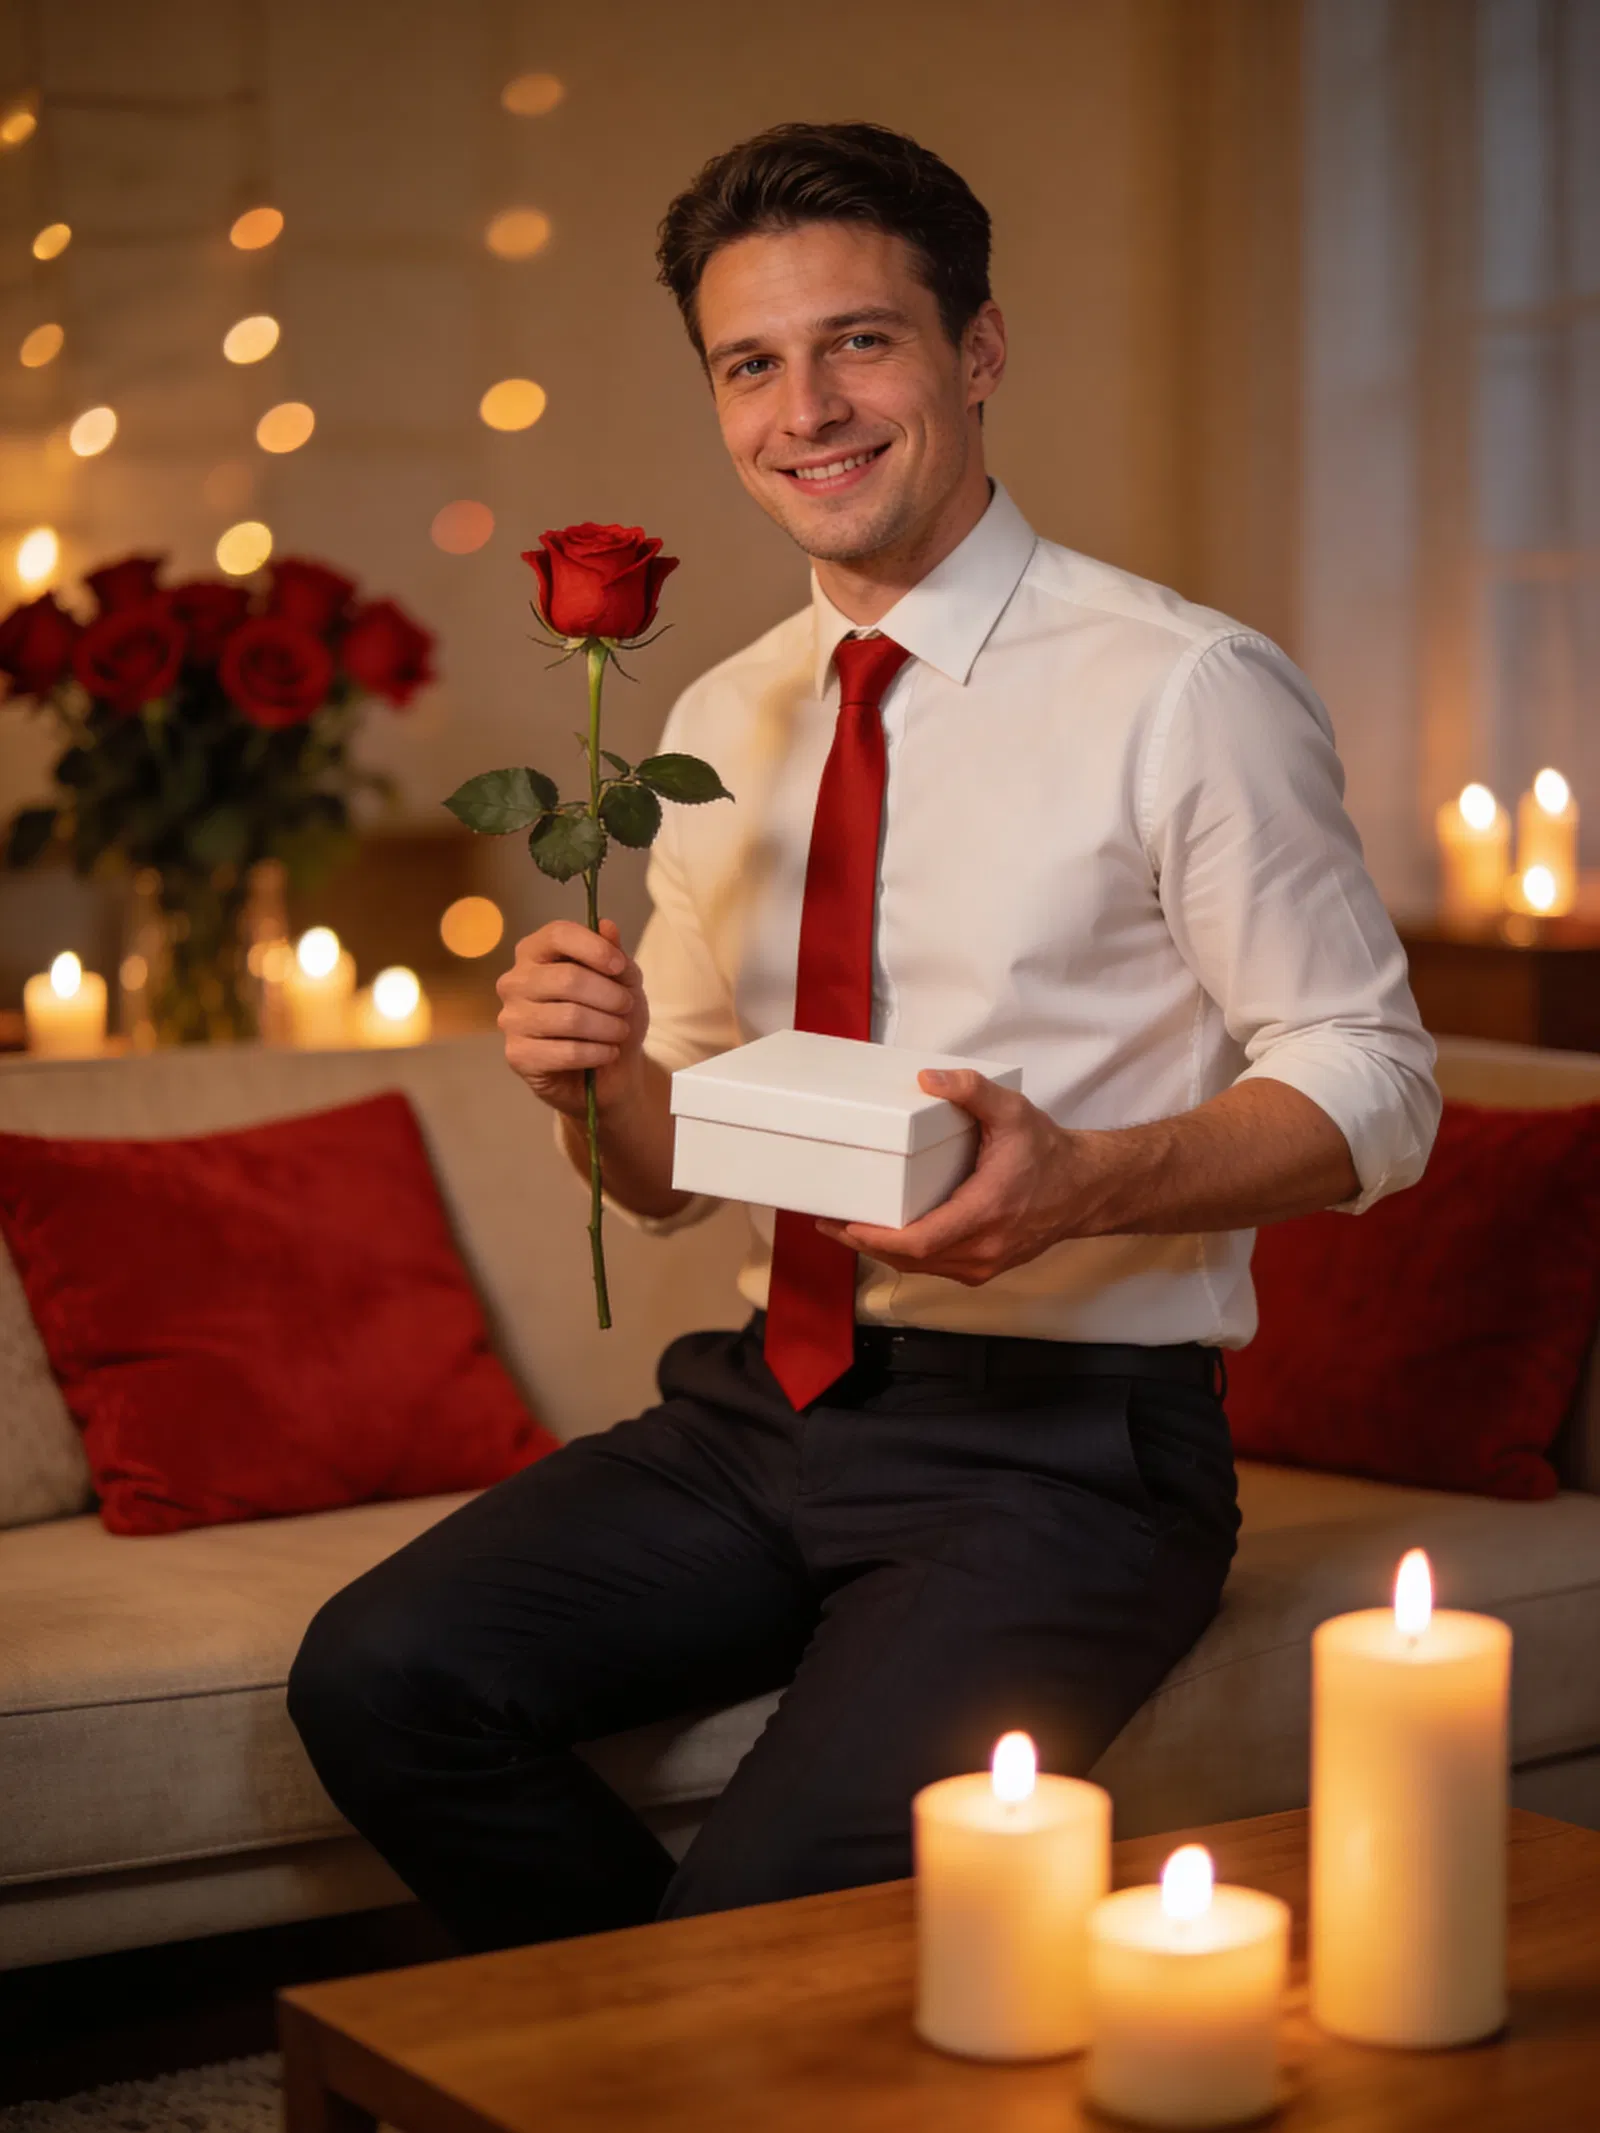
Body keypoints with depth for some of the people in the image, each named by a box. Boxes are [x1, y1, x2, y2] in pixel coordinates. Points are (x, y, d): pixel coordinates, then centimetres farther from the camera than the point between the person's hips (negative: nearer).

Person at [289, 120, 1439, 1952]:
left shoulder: (1186, 689, -7)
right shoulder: (718, 726, 12)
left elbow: (1372, 1084, -7)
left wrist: (1086, 1179, -25)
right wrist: (594, 1070, -8)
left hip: (1063, 1440, -6)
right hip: (766, 1404, 6)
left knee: (775, 1901, -27)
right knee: (379, 1677, -16)